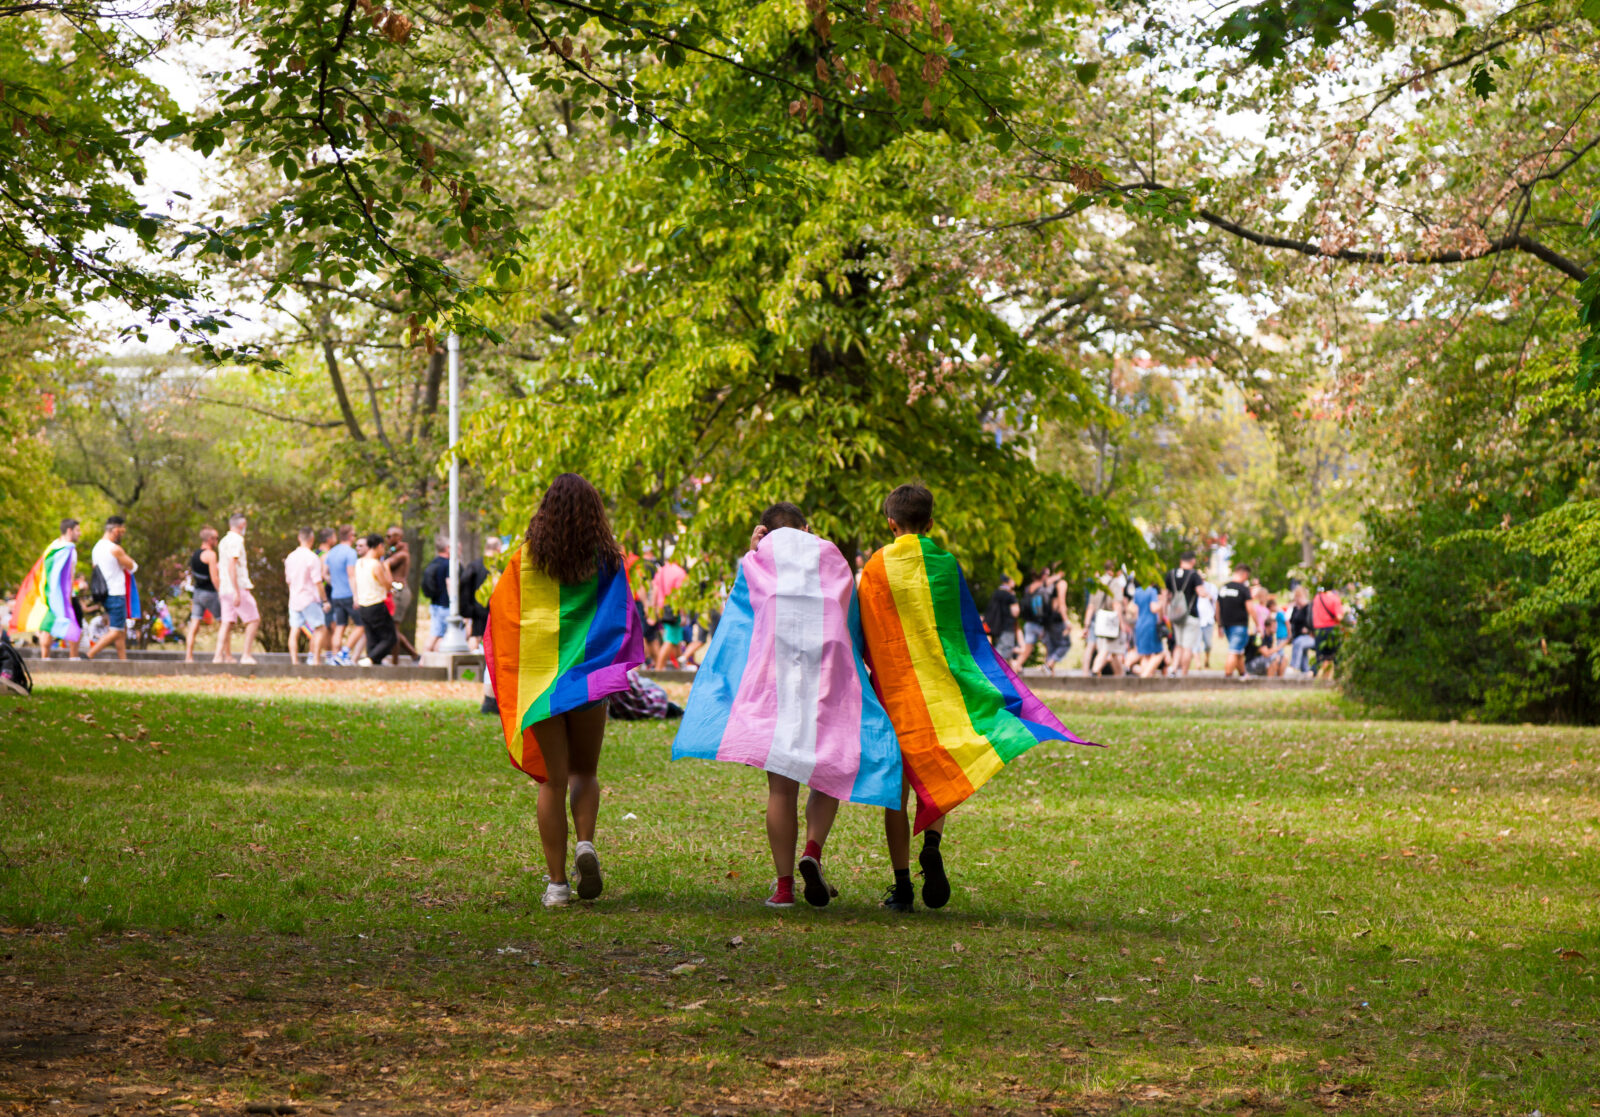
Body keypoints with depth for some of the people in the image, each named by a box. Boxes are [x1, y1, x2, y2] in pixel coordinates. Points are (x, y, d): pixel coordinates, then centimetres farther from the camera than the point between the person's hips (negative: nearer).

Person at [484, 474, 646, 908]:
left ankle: (557, 882, 0)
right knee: (585, 771, 16)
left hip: (538, 674, 0)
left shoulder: (527, 558, 0)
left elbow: (499, 610, 5)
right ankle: (585, 843, -11)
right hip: (589, 676, 0)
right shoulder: (607, 559, -1)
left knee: (553, 780, 4)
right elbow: (623, 617, -4)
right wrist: (620, 669, 3)